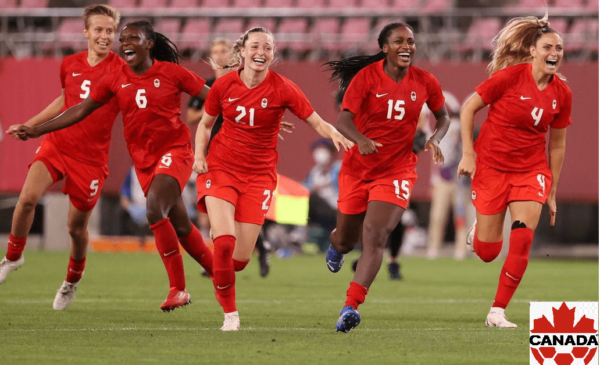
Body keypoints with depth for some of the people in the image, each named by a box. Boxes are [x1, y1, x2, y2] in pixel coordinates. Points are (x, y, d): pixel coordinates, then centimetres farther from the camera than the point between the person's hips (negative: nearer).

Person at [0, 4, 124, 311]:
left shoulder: (121, 70, -8)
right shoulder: (69, 65, 5)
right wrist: (29, 125, 25)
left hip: (91, 157, -3)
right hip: (57, 144, 3)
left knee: (76, 226, 4)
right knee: (28, 197, -19)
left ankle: (72, 282, 32)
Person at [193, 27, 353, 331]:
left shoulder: (283, 89, -8)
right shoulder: (224, 85, -4)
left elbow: (317, 123, -9)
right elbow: (205, 124, 11)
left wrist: (335, 135, -30)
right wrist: (199, 155, -5)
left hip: (258, 175, 0)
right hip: (221, 168, 0)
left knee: (240, 258, -3)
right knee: (224, 243, -20)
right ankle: (229, 312, 1)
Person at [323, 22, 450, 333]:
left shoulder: (425, 83, -2)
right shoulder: (366, 77, -10)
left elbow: (443, 117, 15)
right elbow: (343, 120, -18)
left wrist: (435, 139, -7)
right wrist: (360, 140, -39)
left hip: (397, 170, 0)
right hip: (357, 168, 0)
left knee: (375, 237, -19)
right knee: (347, 240, 14)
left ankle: (350, 307, -23)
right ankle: (335, 246, 54)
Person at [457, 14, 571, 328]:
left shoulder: (561, 93, -2)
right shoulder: (510, 76, -14)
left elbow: (557, 143, 9)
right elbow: (468, 108, -4)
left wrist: (552, 193, 11)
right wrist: (468, 154, -11)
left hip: (531, 169, 3)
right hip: (491, 166, -3)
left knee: (522, 241, -15)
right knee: (487, 252, 2)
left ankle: (497, 311, -3)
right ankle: (479, 230, 40)